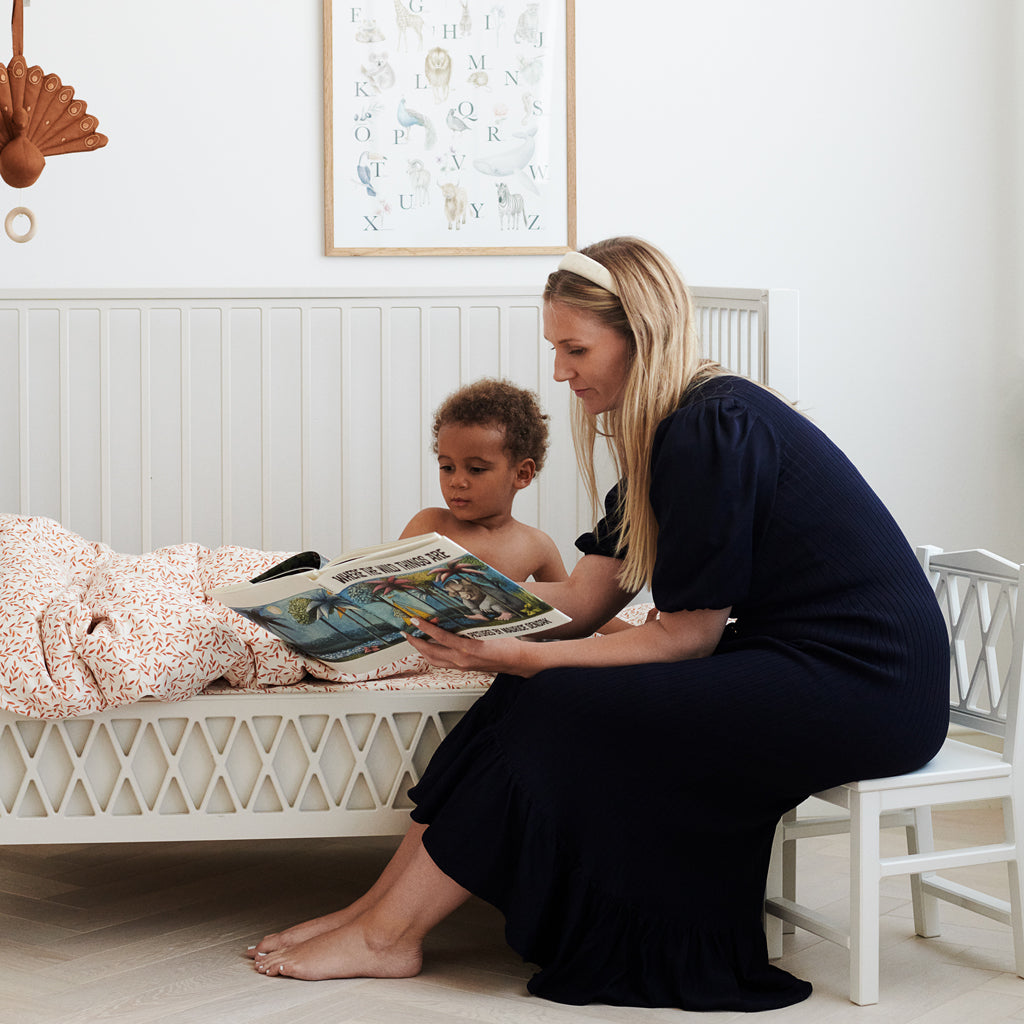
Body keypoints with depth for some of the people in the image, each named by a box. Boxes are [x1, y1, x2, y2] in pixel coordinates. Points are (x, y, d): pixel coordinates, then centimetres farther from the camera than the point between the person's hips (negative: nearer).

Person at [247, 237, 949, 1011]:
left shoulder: (714, 430, -18)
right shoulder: (668, 432, 12)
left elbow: (685, 635, -16)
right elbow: (582, 602, 10)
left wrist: (520, 659, -18)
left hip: (862, 683, -9)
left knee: (559, 709, -16)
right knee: (542, 691, -4)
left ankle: (385, 936, -6)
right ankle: (381, 906, -2)